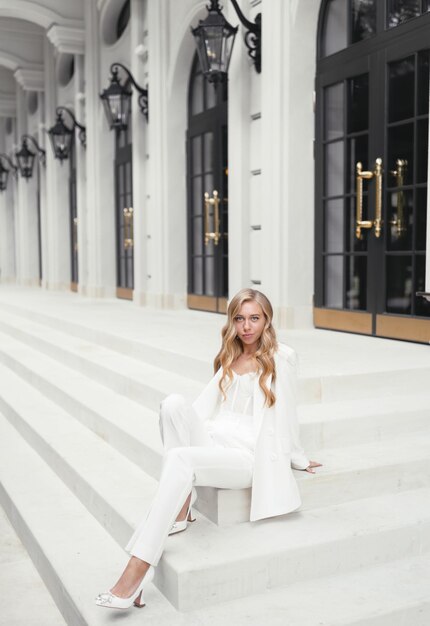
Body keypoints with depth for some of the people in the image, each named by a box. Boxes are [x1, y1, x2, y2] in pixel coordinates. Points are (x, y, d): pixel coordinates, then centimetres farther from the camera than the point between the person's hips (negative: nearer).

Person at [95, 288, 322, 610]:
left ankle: (136, 575, -36)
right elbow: (208, 405, 16)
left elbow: (285, 413, 4)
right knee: (174, 403, -23)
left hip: (246, 457, -6)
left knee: (180, 459, -34)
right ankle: (181, 509, -19)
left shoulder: (280, 358, 0)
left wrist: (299, 460, 10)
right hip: (212, 442, 6)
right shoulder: (230, 357, 20)